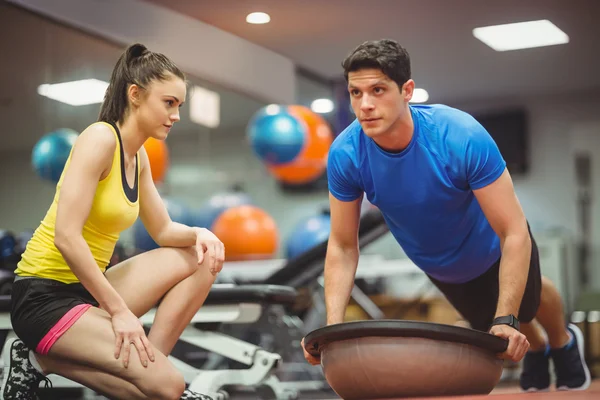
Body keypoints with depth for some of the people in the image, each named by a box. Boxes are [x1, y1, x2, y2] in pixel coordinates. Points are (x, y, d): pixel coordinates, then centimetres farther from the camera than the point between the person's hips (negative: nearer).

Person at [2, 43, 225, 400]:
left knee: (203, 258, 4)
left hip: (88, 288, 9)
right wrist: (119, 310, -22)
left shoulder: (138, 156, 10)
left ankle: (147, 364, 0)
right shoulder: (101, 138, -17)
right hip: (46, 295, -9)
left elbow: (164, 230, 18)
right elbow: (66, 236, -24)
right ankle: (39, 363, -6)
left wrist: (199, 234, -6)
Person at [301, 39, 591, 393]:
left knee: (530, 299, 27)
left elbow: (514, 233, -38)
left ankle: (564, 343, 62)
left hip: (490, 248, -3)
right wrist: (333, 327, -32)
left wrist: (507, 320, -45)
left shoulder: (461, 136, -42)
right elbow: (343, 246, -22)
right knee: (487, 323, 27)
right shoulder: (346, 154, -33)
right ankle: (536, 351, 61)